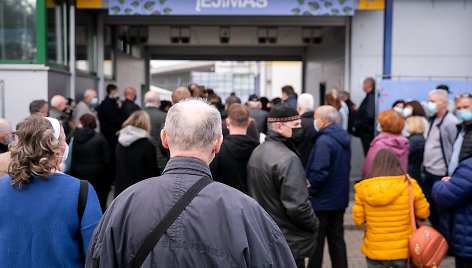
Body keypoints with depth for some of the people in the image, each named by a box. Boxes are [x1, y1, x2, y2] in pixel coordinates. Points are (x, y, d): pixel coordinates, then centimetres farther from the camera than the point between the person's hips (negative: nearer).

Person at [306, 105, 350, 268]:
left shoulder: (324, 141, -21)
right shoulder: (344, 137, 8)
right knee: (337, 239, 16)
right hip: (340, 199, 9)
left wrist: (309, 191, -12)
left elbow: (319, 172, -25)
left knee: (316, 242, 4)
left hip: (322, 201, -9)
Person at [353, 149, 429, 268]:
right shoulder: (409, 186, -9)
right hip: (403, 251, 0)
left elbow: (358, 220, -4)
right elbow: (423, 213, 1)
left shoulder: (364, 189, -8)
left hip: (375, 253, 0)